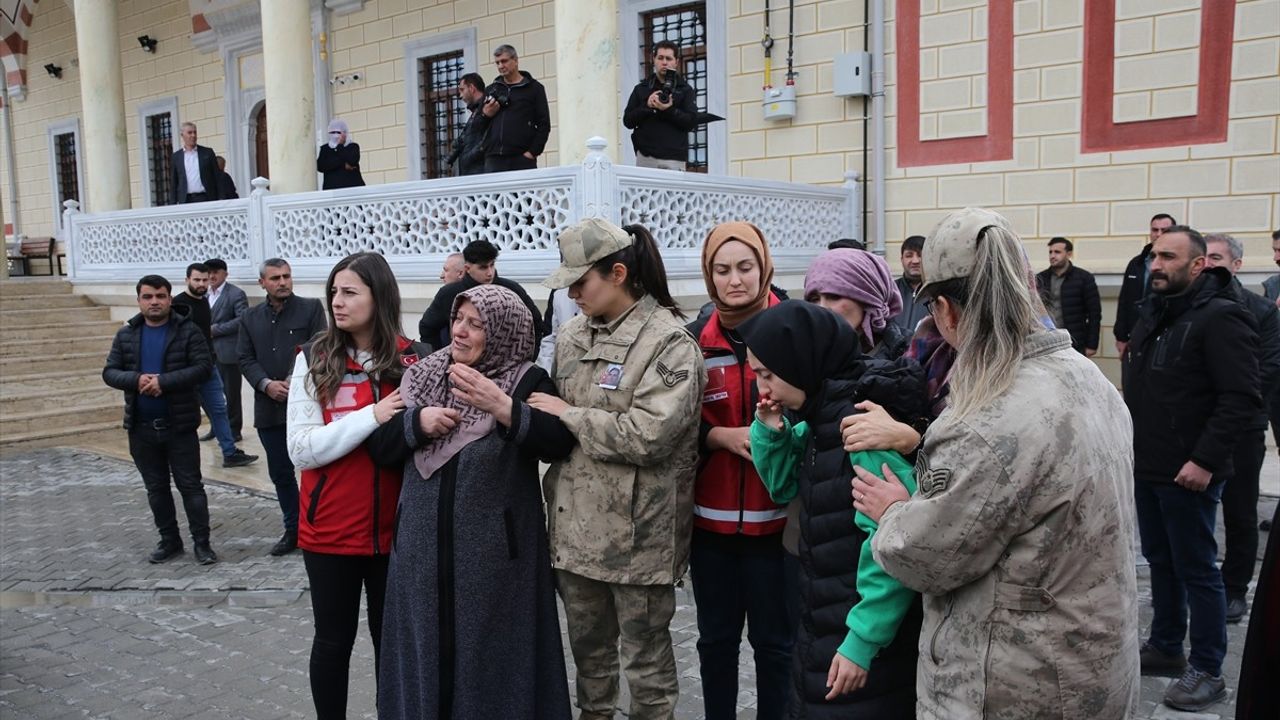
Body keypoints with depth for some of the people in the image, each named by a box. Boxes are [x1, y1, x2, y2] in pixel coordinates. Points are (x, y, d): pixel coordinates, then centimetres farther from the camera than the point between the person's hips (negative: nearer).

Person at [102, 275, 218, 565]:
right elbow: (110, 372, 4)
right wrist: (136, 380, -17)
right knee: (156, 487, 13)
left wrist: (164, 381, -24)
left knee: (190, 485, 2)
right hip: (141, 427, 4)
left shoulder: (188, 331, -6)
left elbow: (203, 366, -14)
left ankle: (201, 542, 10)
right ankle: (169, 540, 26)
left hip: (179, 425, -4)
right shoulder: (126, 335, 6)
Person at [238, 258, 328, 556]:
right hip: (269, 408, 5)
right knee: (280, 473, 12)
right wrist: (267, 384, -10)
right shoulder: (251, 318, 12)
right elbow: (245, 359, 7)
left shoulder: (311, 308, 0)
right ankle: (293, 530, 25)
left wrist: (294, 381, -17)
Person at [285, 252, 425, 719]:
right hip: (330, 529, -1)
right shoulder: (314, 360, -5)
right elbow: (301, 449, -12)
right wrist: (373, 416, -20)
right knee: (333, 639, 13)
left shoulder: (414, 361, -1)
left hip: (393, 528, 1)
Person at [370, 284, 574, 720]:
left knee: (491, 655, 5)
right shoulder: (423, 377, 9)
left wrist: (501, 407, -32)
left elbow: (559, 444, -20)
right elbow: (378, 445, 8)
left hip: (495, 549, -4)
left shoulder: (527, 382, -5)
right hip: (424, 546, 4)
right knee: (426, 649, 14)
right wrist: (417, 422, -11)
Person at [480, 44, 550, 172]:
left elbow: (544, 124, 2)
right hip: (494, 160, 4)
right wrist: (485, 115, 0)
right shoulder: (490, 90, 21)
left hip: (522, 159, -3)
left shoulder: (534, 88, 9)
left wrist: (532, 152, -9)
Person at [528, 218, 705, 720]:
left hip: (636, 531, -6)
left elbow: (647, 436, -23)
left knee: (647, 656, 10)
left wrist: (568, 415, -14)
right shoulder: (571, 335, 8)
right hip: (576, 523, 7)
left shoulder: (670, 343, -13)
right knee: (587, 646, 22)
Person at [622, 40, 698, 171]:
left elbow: (692, 122, -1)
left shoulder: (685, 90, 11)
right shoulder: (641, 89, 15)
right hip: (645, 158, 1)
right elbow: (627, 121, 8)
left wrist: (669, 110, -14)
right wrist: (647, 106, -7)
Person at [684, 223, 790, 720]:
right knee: (715, 638, 14)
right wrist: (724, 436, -14)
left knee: (774, 640, 8)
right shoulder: (694, 340, 4)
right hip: (711, 514, 3)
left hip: (776, 515, -2)